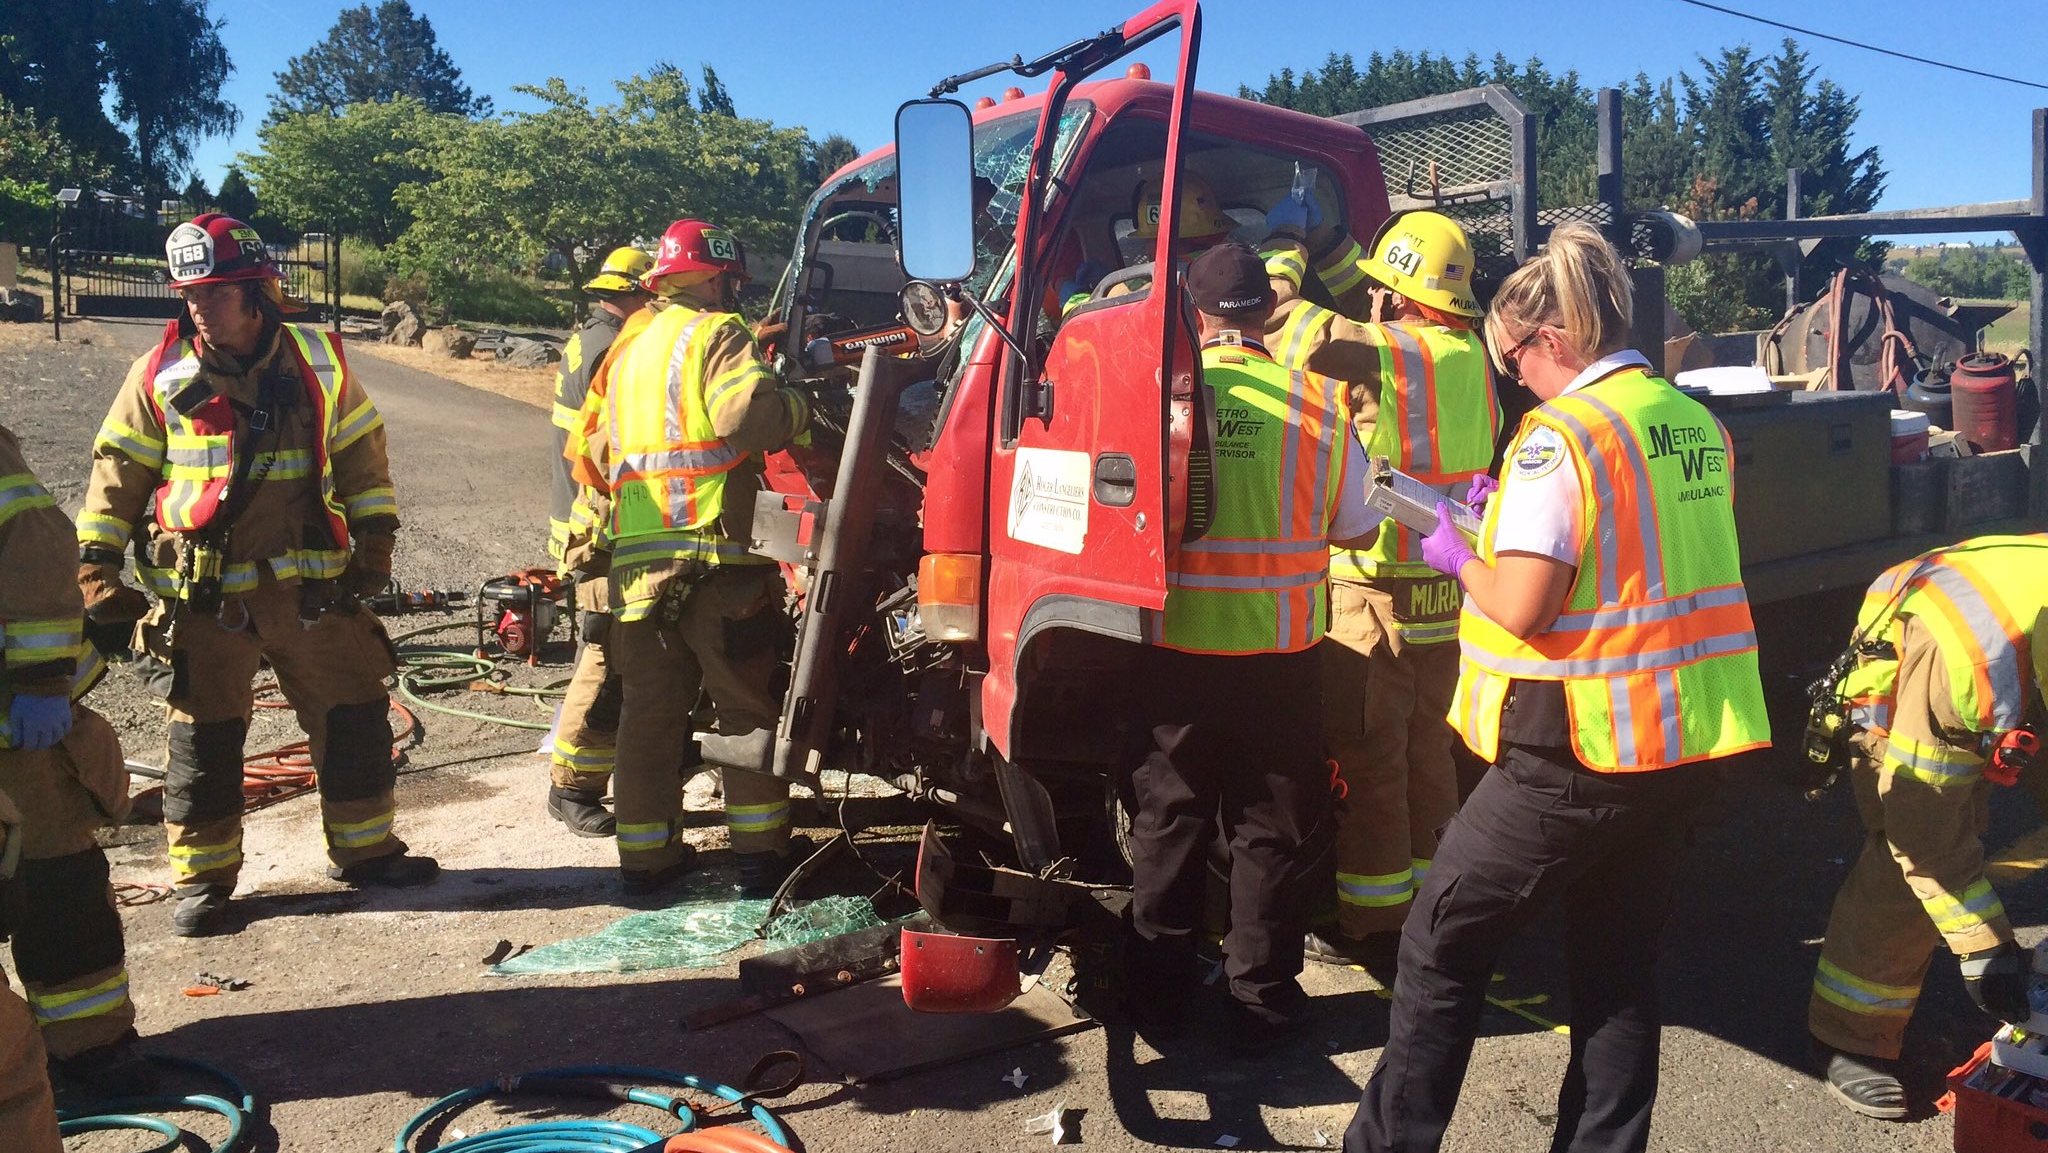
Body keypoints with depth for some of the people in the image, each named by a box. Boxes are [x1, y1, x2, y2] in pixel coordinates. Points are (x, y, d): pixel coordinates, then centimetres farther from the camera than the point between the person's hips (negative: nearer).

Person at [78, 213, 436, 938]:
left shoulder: (316, 364, 3)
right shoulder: (160, 375, -1)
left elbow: (361, 454, 10)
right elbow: (117, 474, 4)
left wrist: (375, 539, 4)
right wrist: (95, 564, -1)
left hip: (310, 586, 2)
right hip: (205, 598, -1)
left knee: (354, 716, 8)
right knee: (204, 740, 7)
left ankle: (364, 849, 25)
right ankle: (202, 877, 22)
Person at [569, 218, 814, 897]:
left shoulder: (627, 352, 22)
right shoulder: (717, 334, -2)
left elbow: (592, 460, 22)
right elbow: (746, 412, -21)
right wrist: (801, 406, -4)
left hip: (636, 560, 7)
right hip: (716, 556, -6)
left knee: (649, 710, 12)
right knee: (748, 706, 3)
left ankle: (646, 857, 17)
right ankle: (760, 854, 7)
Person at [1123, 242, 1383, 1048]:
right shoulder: (1318, 405, -7)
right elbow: (1358, 531, 2)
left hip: (1175, 645, 0)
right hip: (1282, 651, 0)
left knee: (1168, 821, 14)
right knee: (1268, 829, 13)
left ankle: (1157, 995, 24)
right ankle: (1261, 999, 22)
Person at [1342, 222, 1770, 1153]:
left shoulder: (1561, 431, -16)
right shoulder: (1697, 425, 9)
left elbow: (1521, 607, -21)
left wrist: (1457, 554, -2)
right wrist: (1514, 512, 15)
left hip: (1578, 754, -8)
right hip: (1689, 740, 8)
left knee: (1442, 945, 8)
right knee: (1621, 964, 17)